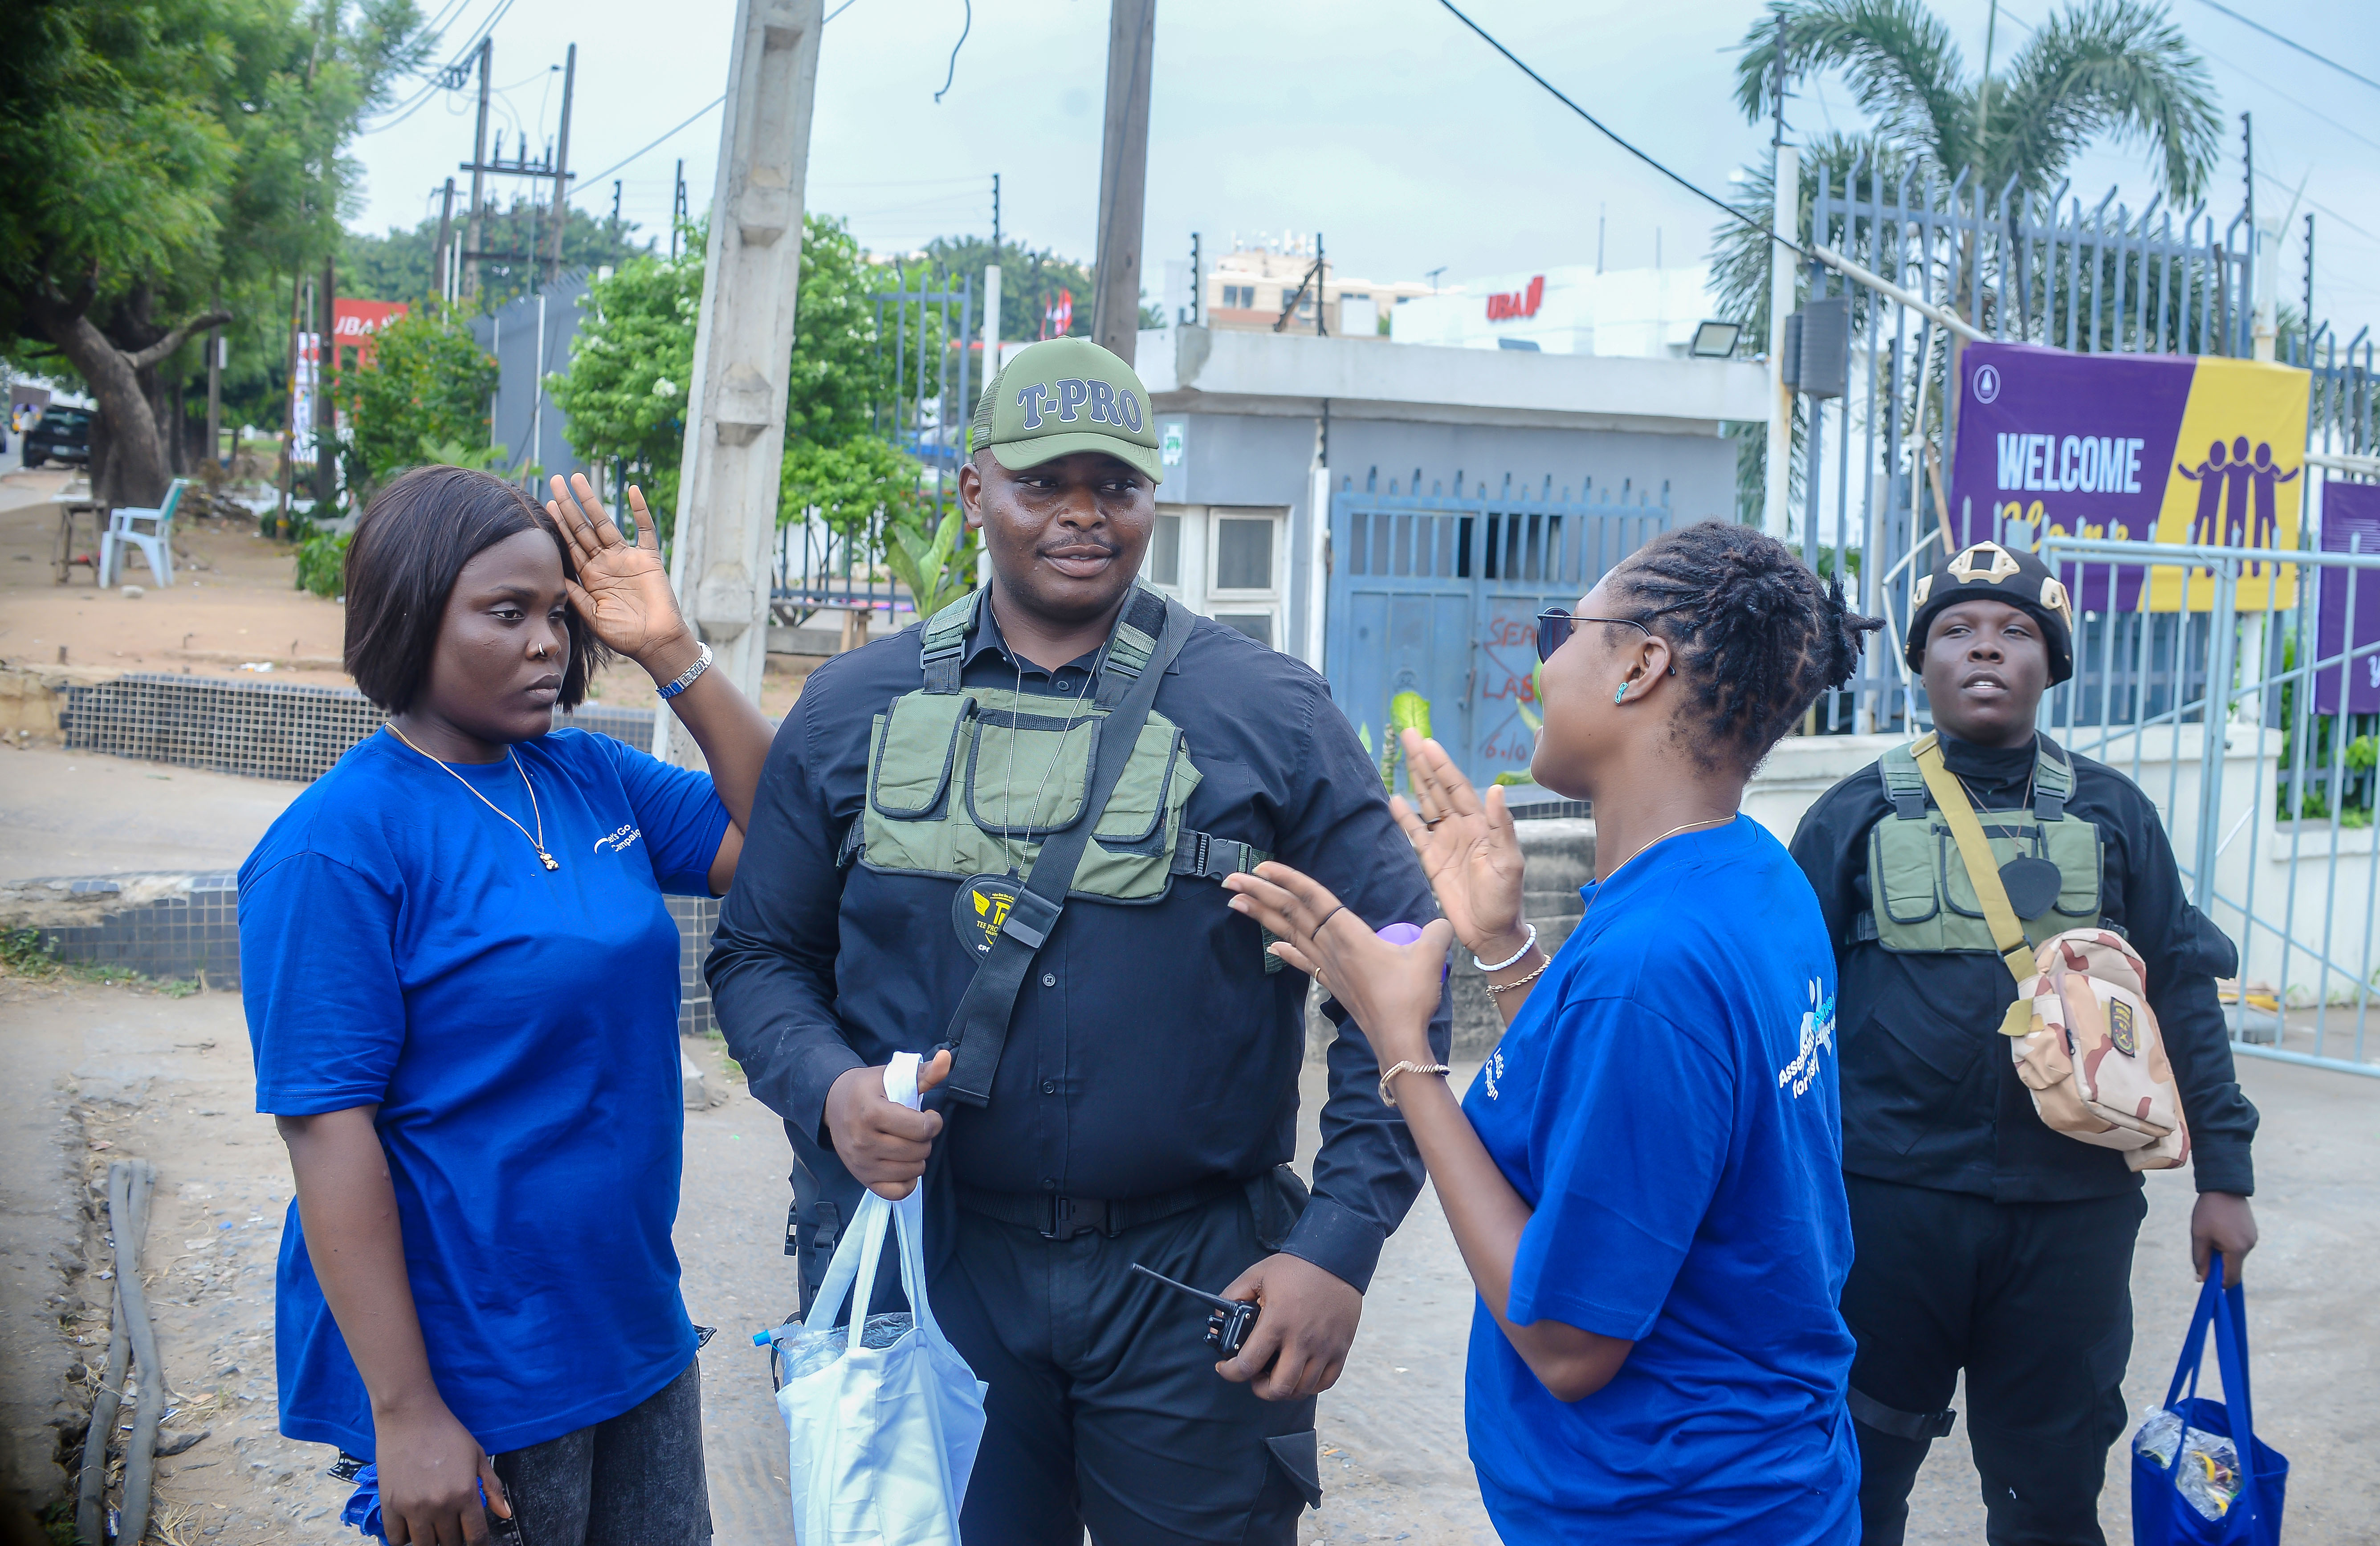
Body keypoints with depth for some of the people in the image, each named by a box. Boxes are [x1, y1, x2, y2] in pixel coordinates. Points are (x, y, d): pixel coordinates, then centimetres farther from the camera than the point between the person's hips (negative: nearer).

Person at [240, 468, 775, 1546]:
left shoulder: (592, 777, 3)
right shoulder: (339, 842, -16)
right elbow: (326, 1129, -19)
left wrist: (672, 649, -7)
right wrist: (404, 1413, -19)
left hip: (636, 1327, 7)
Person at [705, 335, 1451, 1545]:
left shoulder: (1268, 712, -3)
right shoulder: (854, 710, 4)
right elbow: (760, 952, 9)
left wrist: (1342, 1239, -10)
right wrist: (829, 1089, -12)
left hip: (1196, 1286, -1)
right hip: (926, 1263, 2)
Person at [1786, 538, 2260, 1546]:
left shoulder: (2112, 815, 6)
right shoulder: (1856, 818, 2)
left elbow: (2181, 994, 7)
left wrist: (2223, 1174, 4)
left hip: (2074, 1207, 1)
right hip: (1889, 1198, -1)